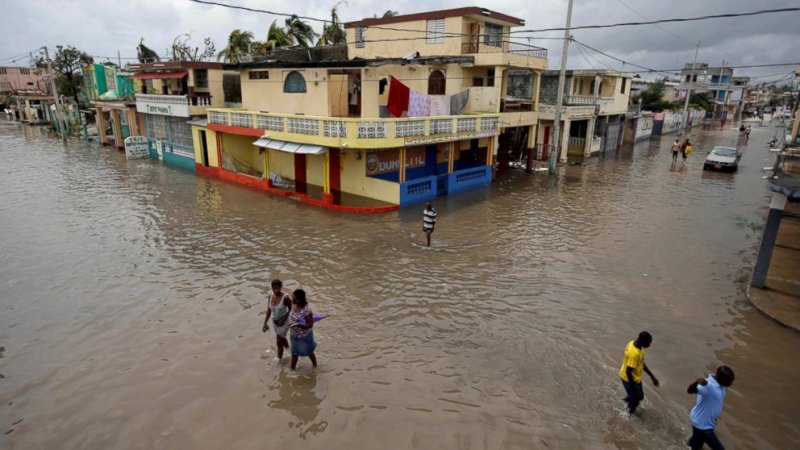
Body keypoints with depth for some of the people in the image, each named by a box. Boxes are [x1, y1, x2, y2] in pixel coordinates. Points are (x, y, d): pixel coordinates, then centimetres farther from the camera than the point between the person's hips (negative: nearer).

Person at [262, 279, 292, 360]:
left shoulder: (285, 297, -28)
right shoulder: (270, 296, -11)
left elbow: (291, 310, -16)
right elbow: (269, 310, 0)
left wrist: (283, 320, -20)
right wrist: (265, 323, -1)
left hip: (284, 322, -5)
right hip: (274, 322, 5)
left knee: (279, 342, 2)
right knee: (282, 338, 24)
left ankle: (279, 359, 26)